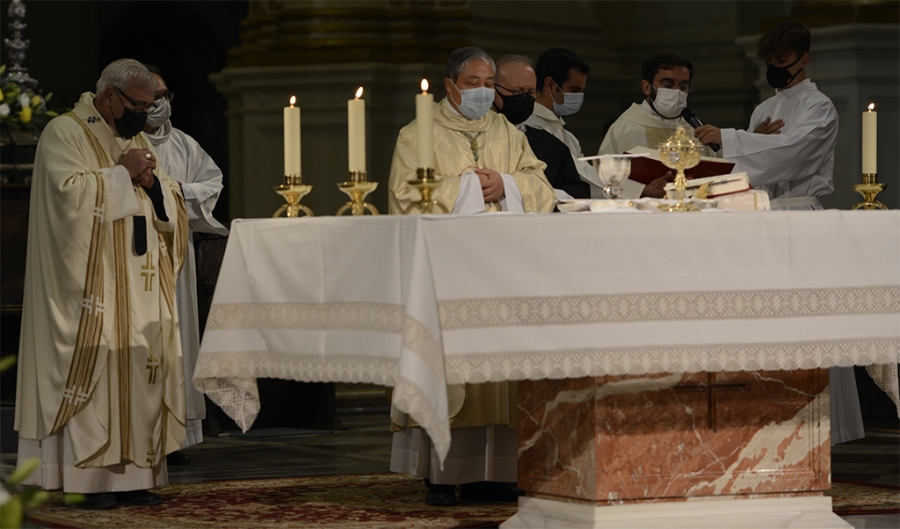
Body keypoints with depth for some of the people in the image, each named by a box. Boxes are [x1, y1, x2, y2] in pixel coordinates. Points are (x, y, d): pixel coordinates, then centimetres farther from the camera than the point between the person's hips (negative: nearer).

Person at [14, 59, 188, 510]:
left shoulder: (137, 140, 20)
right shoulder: (65, 133, -3)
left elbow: (171, 207, 17)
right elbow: (71, 193, -18)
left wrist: (152, 180, -3)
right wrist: (123, 173, -12)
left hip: (141, 286, 7)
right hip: (91, 285, -7)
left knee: (142, 369, 3)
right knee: (89, 369, -10)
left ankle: (132, 476, 5)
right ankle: (84, 479, -9)